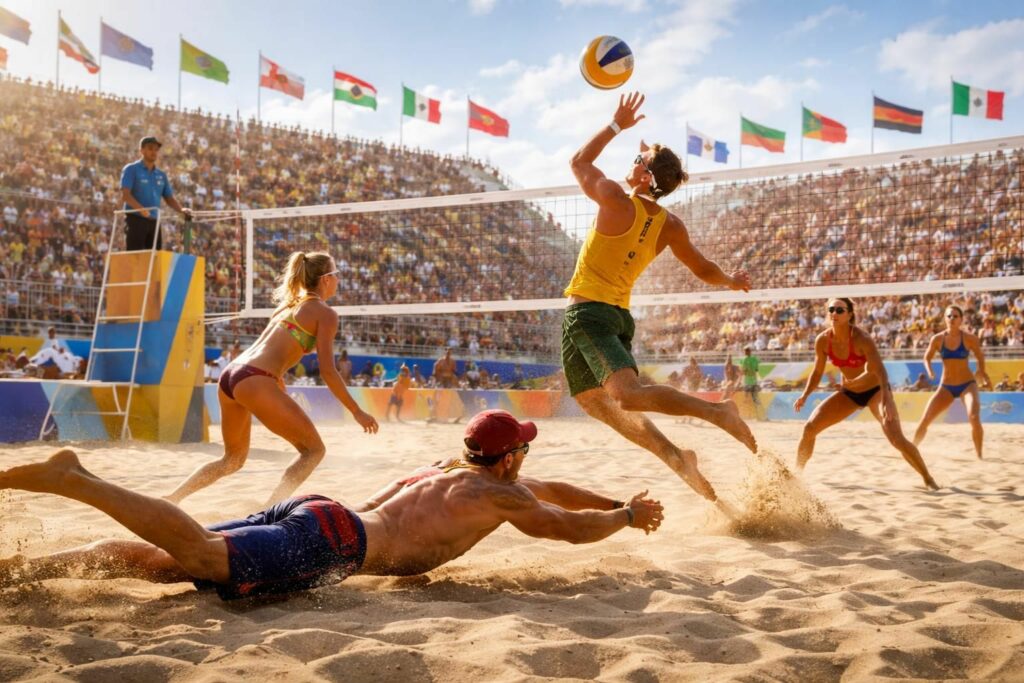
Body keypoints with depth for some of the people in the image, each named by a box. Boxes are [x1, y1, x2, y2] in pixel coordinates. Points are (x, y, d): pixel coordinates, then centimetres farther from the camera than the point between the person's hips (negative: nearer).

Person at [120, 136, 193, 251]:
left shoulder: (161, 175, 16)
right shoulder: (131, 169, 0)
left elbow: (169, 199, 18)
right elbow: (125, 195, -11)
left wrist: (181, 209, -3)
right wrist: (141, 209, -27)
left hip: (155, 221, 6)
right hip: (136, 220, -6)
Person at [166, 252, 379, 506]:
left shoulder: (289, 304, 26)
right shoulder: (325, 313, 2)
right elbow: (327, 371, -6)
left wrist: (286, 404, 40)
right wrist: (357, 412, 1)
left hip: (230, 375, 8)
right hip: (254, 381, -8)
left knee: (232, 460, 25)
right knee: (314, 450, 6)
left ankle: (168, 501, 16)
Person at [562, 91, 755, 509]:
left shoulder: (615, 201, -12)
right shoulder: (670, 226, 5)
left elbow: (579, 162, 6)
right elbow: (703, 270, 16)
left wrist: (617, 125, 14)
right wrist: (732, 282, 37)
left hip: (587, 312, -8)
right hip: (619, 315, 8)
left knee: (628, 394, -22)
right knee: (594, 400, 16)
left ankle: (717, 412, -27)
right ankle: (674, 456, 10)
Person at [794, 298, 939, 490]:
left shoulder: (861, 338, -27)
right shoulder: (822, 340, -12)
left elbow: (880, 371, -34)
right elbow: (817, 372, 2)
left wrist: (887, 401, -47)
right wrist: (805, 395, -11)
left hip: (875, 390, -5)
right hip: (848, 393, 5)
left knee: (897, 438, -21)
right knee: (809, 427, -6)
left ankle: (928, 478, -2)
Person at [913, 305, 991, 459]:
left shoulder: (969, 338, -8)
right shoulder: (937, 339, -4)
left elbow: (981, 358, 7)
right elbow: (927, 358, 9)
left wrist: (982, 374, -2)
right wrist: (930, 371, -8)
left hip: (967, 384, -2)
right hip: (946, 386, 2)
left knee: (974, 418, -25)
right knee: (925, 420, -3)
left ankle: (979, 455, -7)